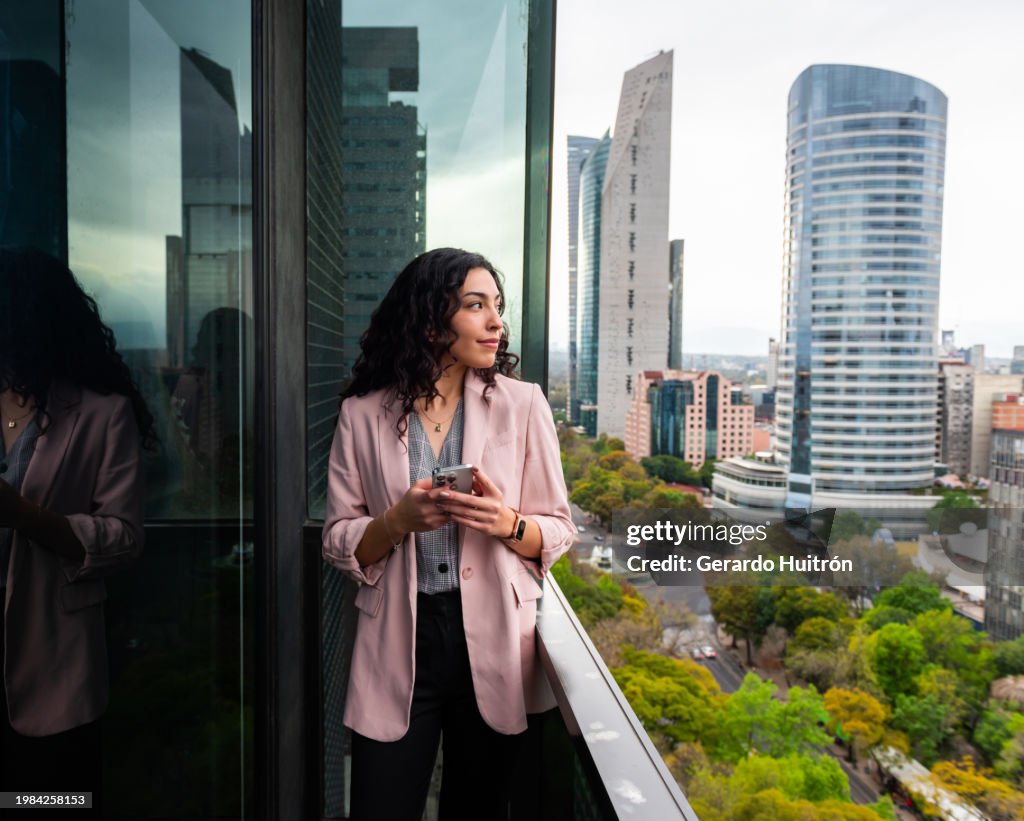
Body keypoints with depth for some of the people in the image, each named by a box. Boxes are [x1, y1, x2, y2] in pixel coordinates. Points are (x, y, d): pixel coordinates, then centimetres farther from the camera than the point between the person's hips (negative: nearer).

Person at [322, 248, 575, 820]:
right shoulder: (364, 413, -2)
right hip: (398, 646, 0)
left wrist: (507, 524, -19)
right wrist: (398, 522, -18)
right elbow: (339, 543, 1)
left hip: (493, 643, 1)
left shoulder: (522, 403, -3)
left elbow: (560, 532, 1)